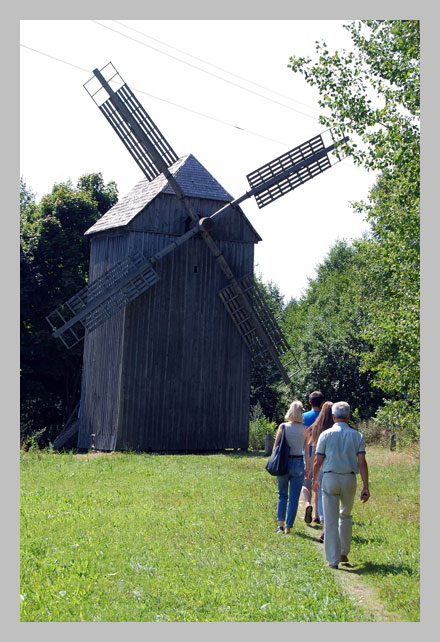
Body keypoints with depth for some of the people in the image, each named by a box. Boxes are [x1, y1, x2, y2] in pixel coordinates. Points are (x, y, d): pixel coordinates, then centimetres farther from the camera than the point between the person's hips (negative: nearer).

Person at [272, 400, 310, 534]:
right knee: (294, 498, 7)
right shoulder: (304, 429, -2)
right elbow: (307, 451, 2)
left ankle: (280, 524, 4)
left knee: (282, 495, 15)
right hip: (298, 463, 0)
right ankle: (288, 527, 6)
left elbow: (276, 447, -3)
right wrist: (307, 467, 11)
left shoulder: (283, 427, -4)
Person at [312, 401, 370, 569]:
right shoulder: (356, 435, 2)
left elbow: (317, 462, -1)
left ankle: (333, 560, 1)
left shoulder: (326, 435, -2)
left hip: (330, 479, -2)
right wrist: (366, 487, -3)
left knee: (331, 520, 2)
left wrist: (315, 479, 16)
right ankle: (344, 554, 25)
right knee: (345, 516, 22)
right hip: (349, 479, 2)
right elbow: (362, 462, -4)